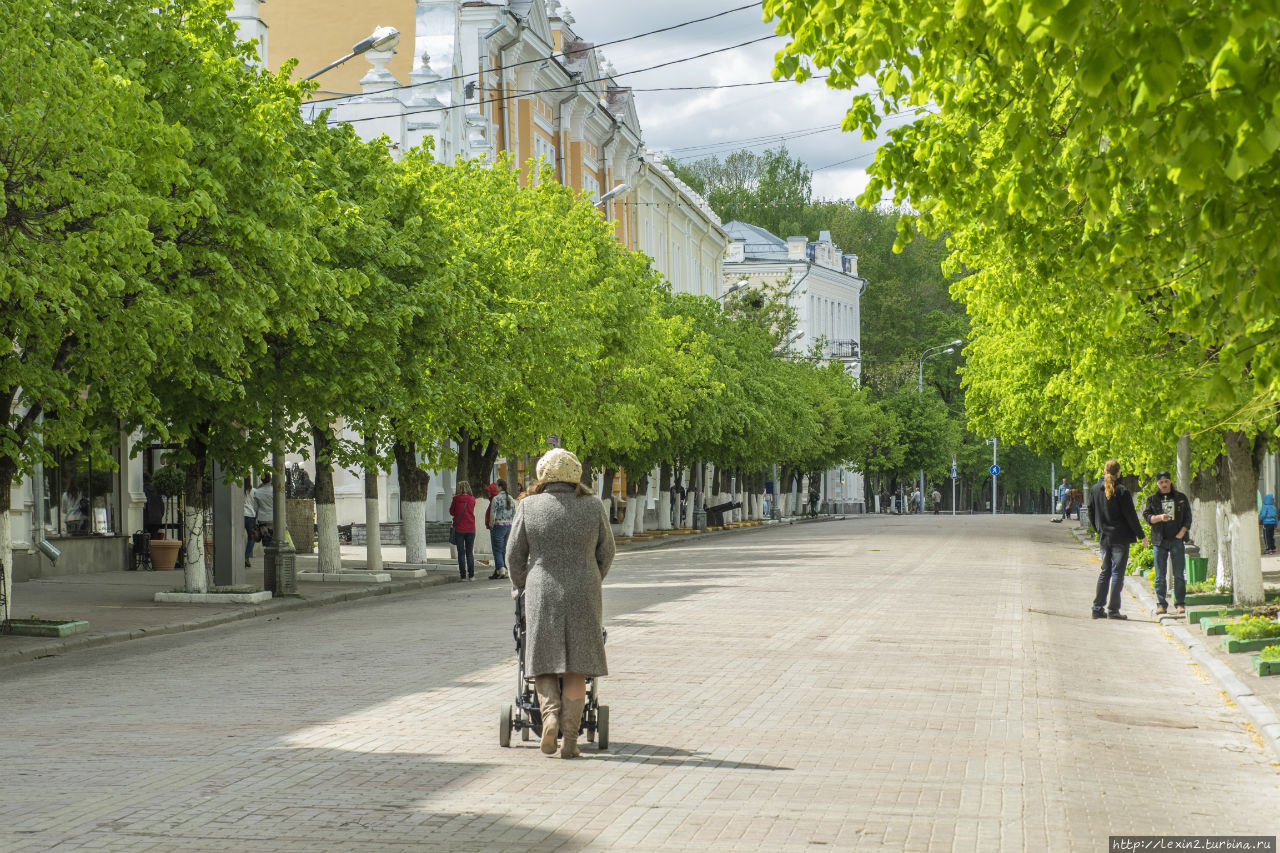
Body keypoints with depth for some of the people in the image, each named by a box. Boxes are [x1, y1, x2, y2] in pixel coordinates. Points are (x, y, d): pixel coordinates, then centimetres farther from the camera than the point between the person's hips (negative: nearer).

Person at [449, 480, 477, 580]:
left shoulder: (456, 499, -8)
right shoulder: (472, 499, -2)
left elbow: (451, 512, 2)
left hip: (459, 528, -2)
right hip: (470, 529, 2)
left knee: (461, 553, 4)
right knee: (470, 553, 10)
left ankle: (463, 575, 2)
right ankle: (471, 575, 5)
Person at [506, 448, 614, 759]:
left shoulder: (529, 507, -3)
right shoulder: (593, 507, -1)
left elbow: (515, 555, 2)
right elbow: (605, 552, 8)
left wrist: (520, 587, 19)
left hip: (542, 594, 0)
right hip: (583, 598, 0)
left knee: (544, 663, 11)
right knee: (576, 669, 4)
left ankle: (550, 714, -13)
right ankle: (570, 740, 1)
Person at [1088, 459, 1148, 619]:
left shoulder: (1096, 489, 4)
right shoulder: (1121, 491, -12)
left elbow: (1091, 512, 11)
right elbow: (1130, 515, -11)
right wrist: (1141, 535, -3)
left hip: (1104, 538, 5)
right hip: (1120, 537, -5)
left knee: (1105, 571, 14)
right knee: (1117, 572, -1)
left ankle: (1098, 608, 12)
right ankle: (1113, 609, -3)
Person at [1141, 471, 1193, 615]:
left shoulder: (1181, 498, 10)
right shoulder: (1152, 499, 9)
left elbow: (1188, 517, 9)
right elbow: (1146, 516, 1)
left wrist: (1182, 532, -6)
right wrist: (1159, 518, -18)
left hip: (1177, 539, 0)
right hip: (1160, 540, 0)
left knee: (1179, 574, -1)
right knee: (1160, 575, 0)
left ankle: (1180, 604, 4)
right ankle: (1161, 605, 4)